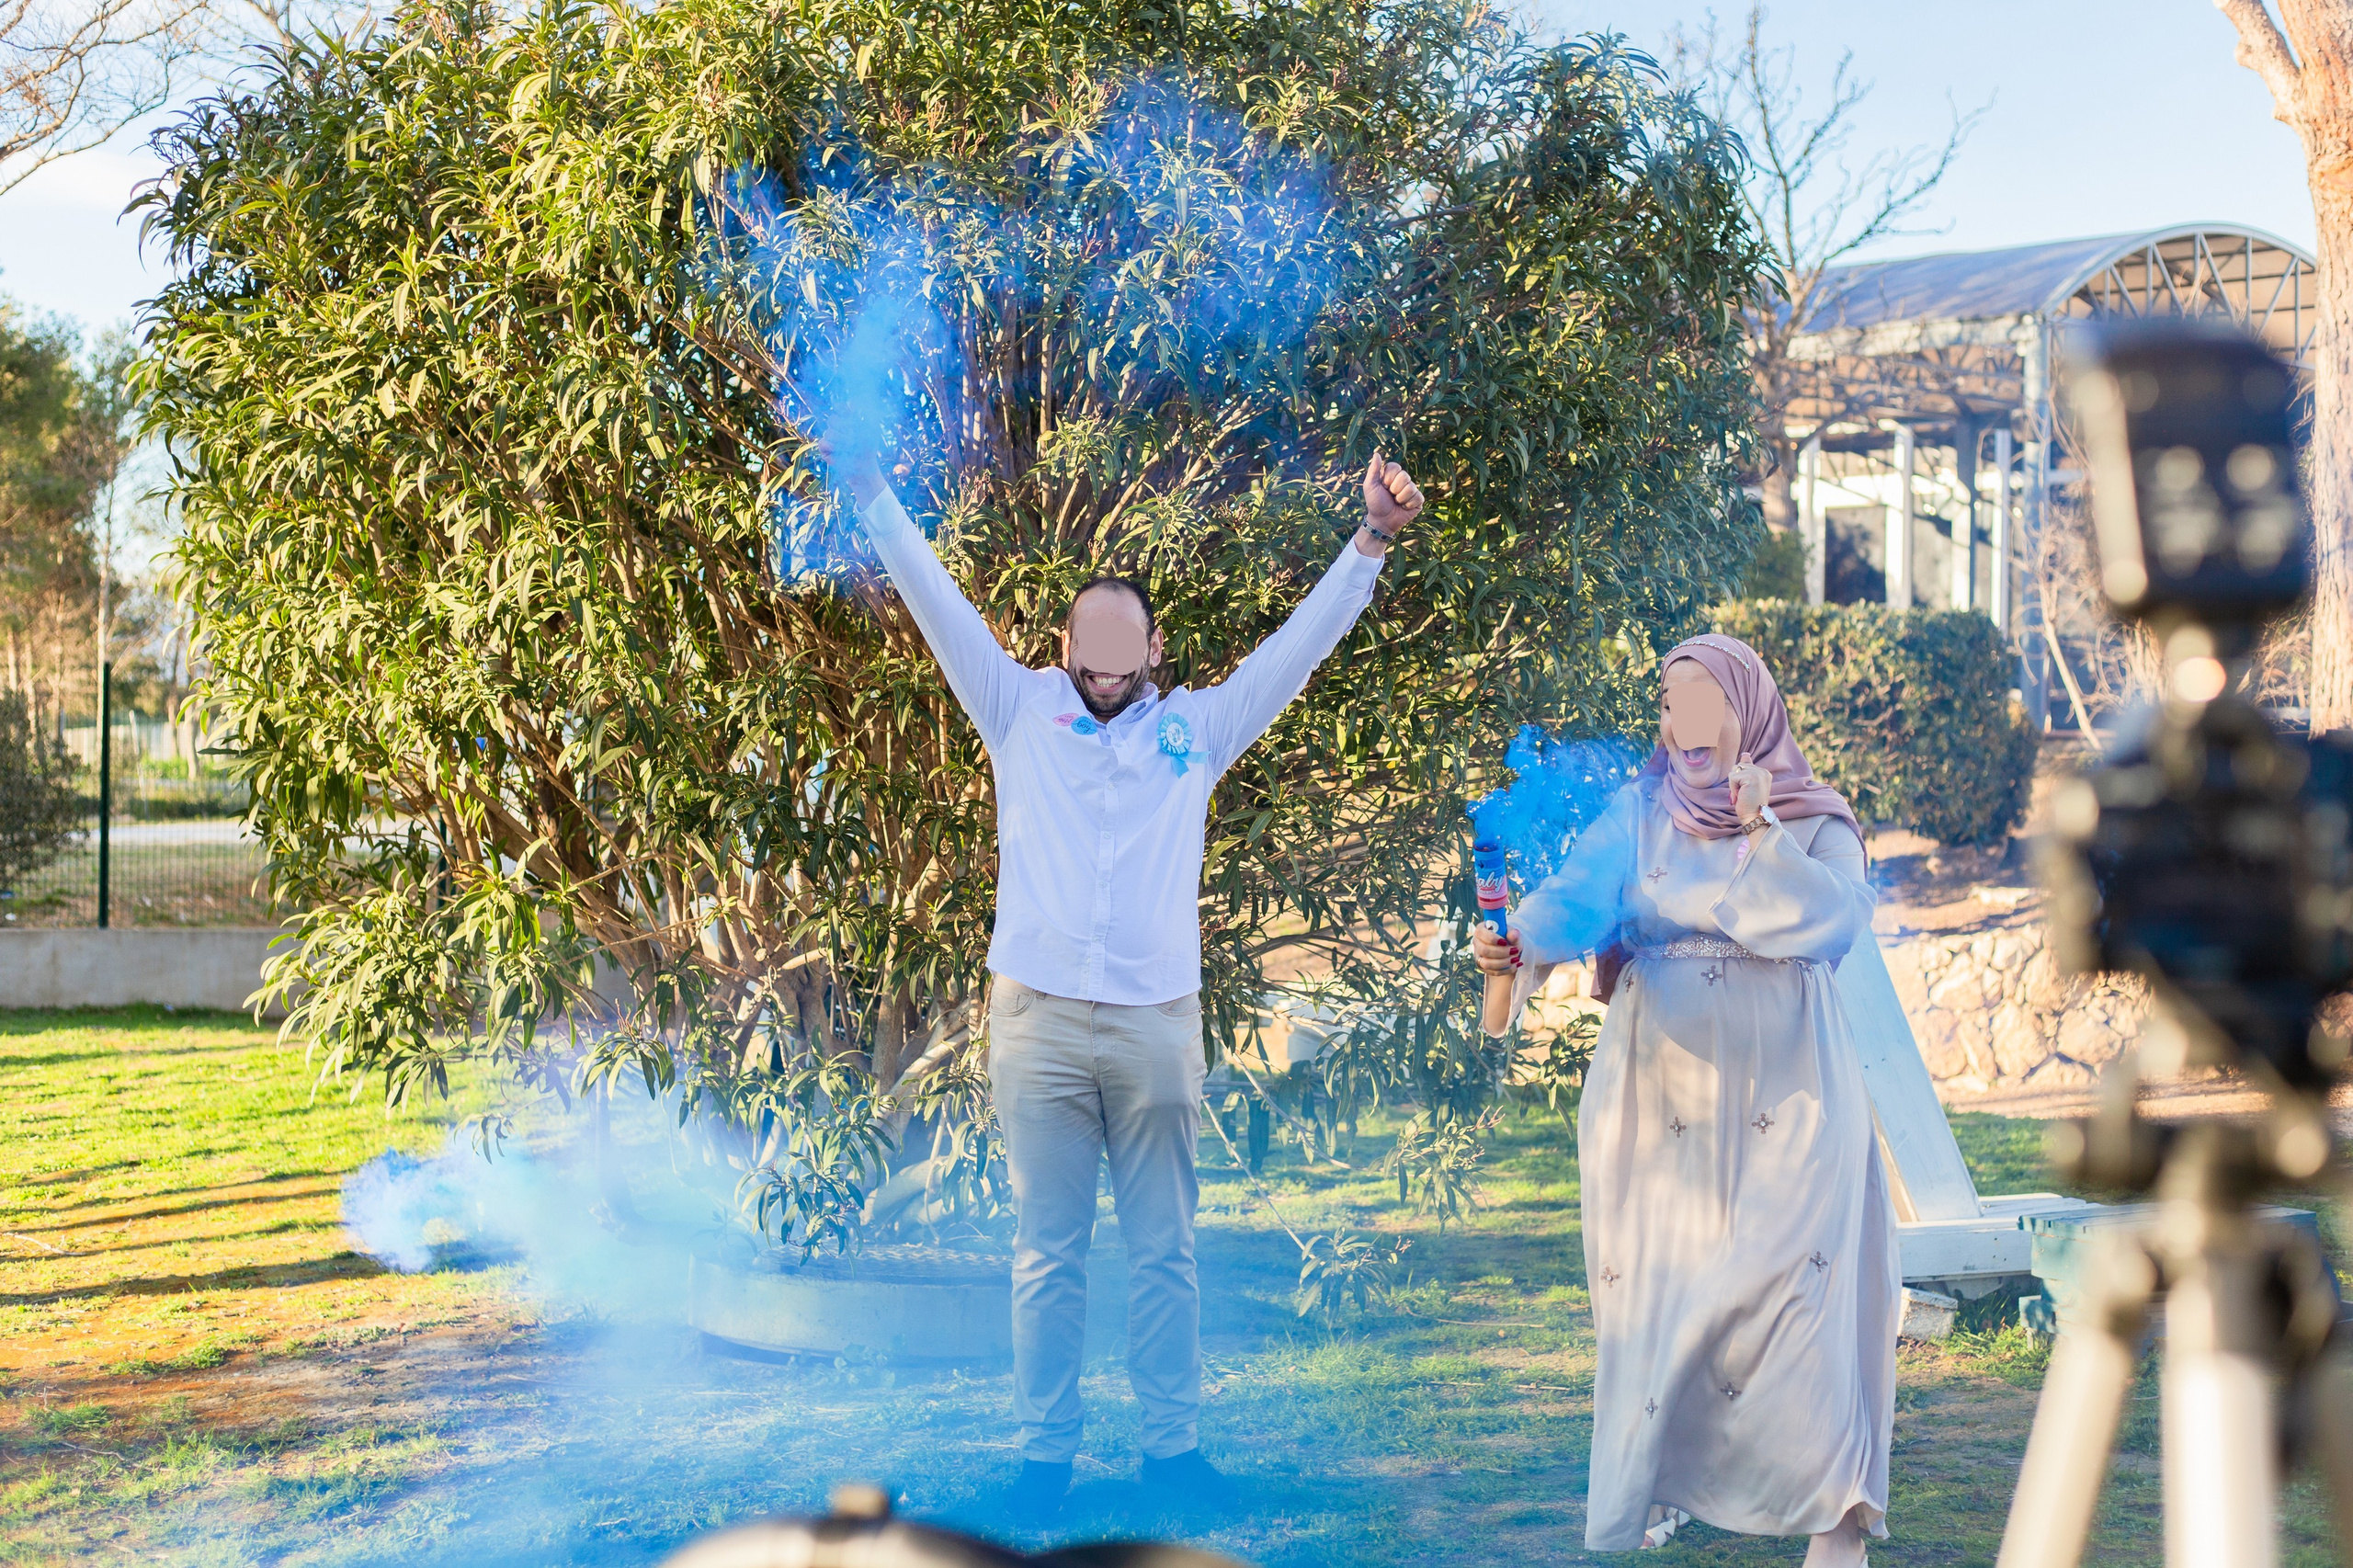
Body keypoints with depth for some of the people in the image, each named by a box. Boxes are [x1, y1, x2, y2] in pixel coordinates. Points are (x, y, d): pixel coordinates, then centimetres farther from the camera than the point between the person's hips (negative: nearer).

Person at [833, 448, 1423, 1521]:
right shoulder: (1020, 712, 8)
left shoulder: (1196, 728, 9)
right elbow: (939, 608, 5)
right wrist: (876, 504, 1)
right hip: (1040, 1019, -1)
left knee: (1164, 1250, 7)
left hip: (1158, 1023, 1)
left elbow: (1302, 642, 8)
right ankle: (1044, 1450, 10)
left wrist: (1371, 543, 2)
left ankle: (1172, 1441, 15)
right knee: (1046, 1253, 4)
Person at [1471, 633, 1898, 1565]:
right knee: (1653, 1286, 3)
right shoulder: (1640, 812, 8)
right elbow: (1578, 894, -9)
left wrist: (1762, 834, -19)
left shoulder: (1816, 823, 5)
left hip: (1783, 1100, -2)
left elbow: (1836, 925, -12)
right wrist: (1521, 939, -29)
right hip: (1658, 1099, 2)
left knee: (1790, 1283, -11)